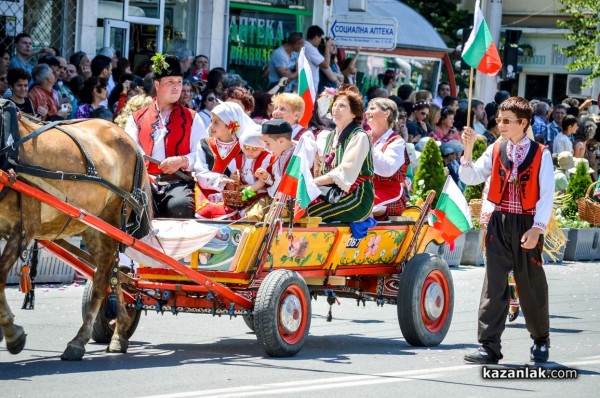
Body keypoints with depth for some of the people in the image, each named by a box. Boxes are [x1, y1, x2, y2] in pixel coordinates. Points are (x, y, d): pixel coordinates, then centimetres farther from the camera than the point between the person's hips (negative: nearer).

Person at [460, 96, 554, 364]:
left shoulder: (541, 155, -4)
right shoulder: (495, 151, 5)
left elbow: (547, 195, -7)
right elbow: (470, 177, 0)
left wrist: (536, 229, -15)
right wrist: (468, 150, -13)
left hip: (528, 225, -2)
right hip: (499, 223, 2)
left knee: (531, 284, 9)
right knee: (494, 284, -3)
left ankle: (541, 341, 28)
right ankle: (489, 345, -4)